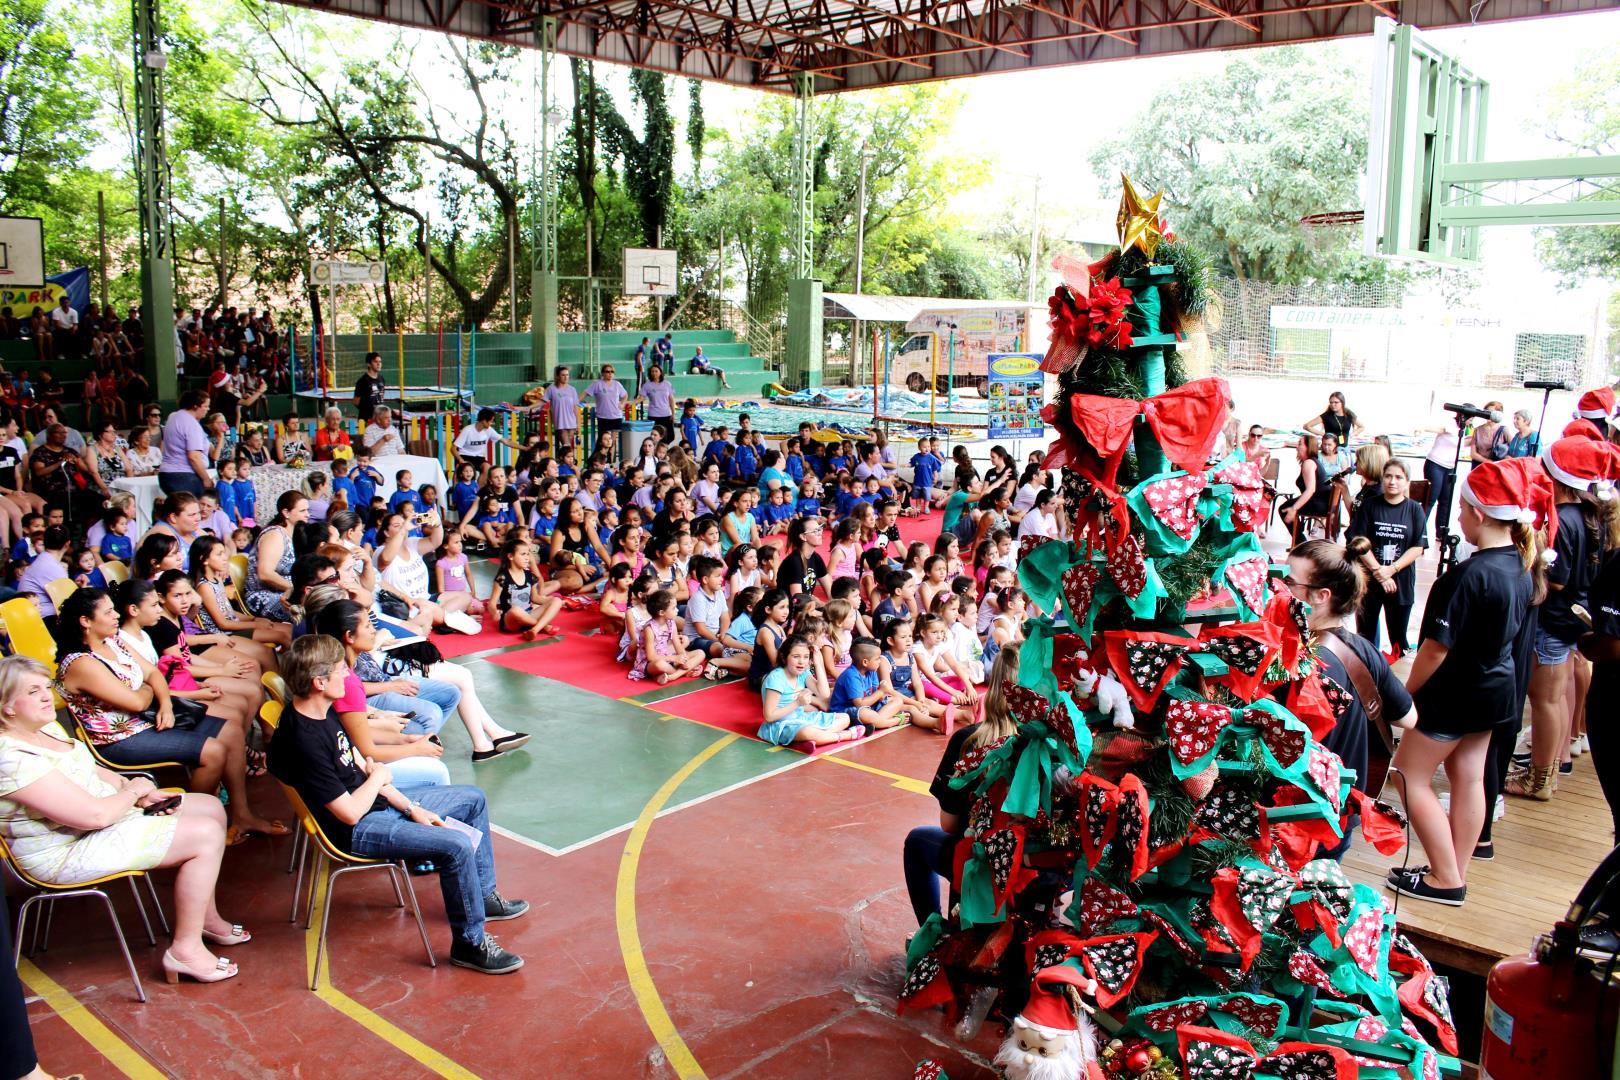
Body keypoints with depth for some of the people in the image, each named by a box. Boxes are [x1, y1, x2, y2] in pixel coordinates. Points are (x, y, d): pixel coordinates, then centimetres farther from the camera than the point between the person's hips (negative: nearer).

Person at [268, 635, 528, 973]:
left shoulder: (324, 712, 0)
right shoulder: (304, 742, -30)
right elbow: (351, 813, -27)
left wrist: (411, 808, 2)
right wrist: (379, 775, -8)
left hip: (379, 802, 10)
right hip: (355, 831, -10)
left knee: (473, 798, 16)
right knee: (457, 845, -25)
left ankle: (483, 895, 28)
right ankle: (470, 944, -7)